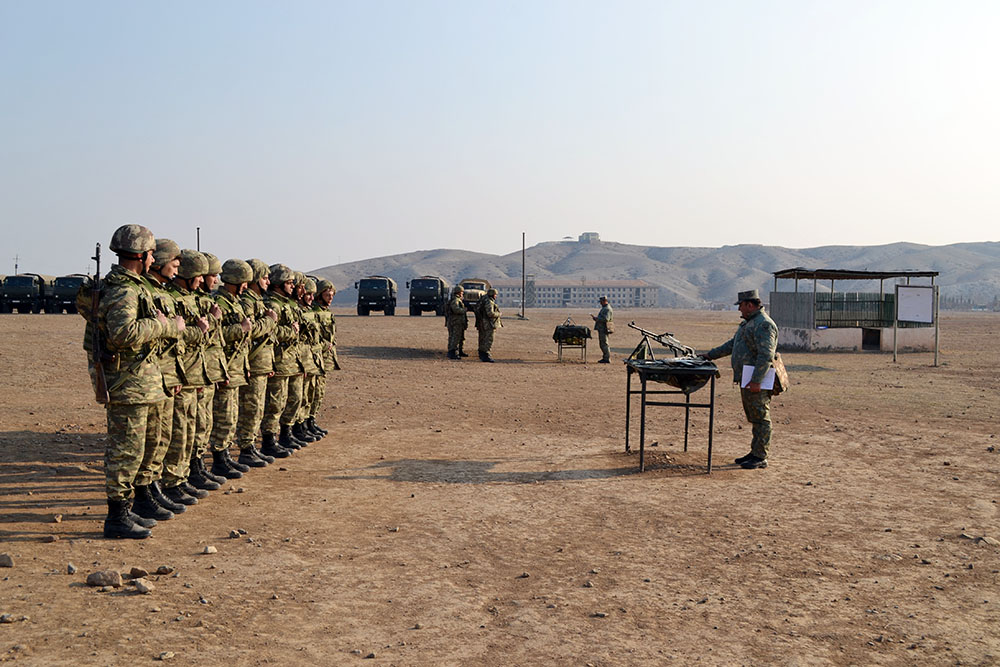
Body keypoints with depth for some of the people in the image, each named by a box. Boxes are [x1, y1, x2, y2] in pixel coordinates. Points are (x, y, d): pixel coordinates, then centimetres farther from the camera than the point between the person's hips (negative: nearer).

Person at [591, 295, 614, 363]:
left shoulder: (607, 309, -15)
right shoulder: (604, 308, 19)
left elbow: (606, 319, -26)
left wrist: (597, 318, -18)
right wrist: (596, 317, 11)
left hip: (604, 329, -11)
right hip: (601, 329, 11)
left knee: (604, 344, -10)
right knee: (602, 344, 14)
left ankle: (607, 359, -8)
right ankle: (605, 358, 20)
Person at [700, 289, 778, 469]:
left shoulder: (764, 325, -15)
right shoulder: (748, 323, 19)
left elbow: (766, 355, -23)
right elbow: (732, 345, 29)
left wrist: (756, 380, -27)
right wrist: (710, 355, 27)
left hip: (757, 382, -10)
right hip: (746, 380, 10)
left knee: (760, 418, -5)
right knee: (753, 418, 14)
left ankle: (760, 457, -3)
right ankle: (755, 453, 20)